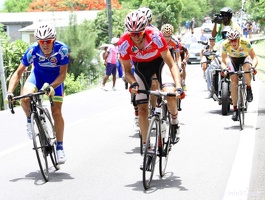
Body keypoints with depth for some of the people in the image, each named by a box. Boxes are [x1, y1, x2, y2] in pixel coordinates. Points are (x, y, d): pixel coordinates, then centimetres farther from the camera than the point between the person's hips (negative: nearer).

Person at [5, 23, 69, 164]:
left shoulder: (62, 49, -32)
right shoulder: (33, 50, -30)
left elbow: (63, 74, -28)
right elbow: (18, 73, -25)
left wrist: (51, 86, -46)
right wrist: (10, 92, -37)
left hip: (55, 78, 0)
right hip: (38, 75, 1)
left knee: (56, 112, -8)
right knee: (25, 98, -30)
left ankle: (60, 147, 9)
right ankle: (30, 120, 3)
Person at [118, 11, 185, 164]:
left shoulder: (155, 36, -35)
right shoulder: (124, 43, -29)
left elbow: (171, 64, -30)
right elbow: (127, 71, -15)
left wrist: (179, 87, -42)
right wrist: (133, 83, -36)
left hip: (159, 61, -2)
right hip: (141, 66, 2)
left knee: (170, 93, -29)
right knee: (142, 108, -5)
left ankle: (175, 122, 1)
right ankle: (146, 147, 6)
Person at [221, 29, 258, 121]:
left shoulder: (245, 43, -33)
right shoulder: (225, 45, -29)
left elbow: (254, 57, -28)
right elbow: (223, 61, -21)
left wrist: (253, 66, -47)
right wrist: (224, 69, -42)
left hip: (245, 58, -1)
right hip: (233, 59, 1)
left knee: (247, 68, -37)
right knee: (234, 83, -13)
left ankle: (249, 89, -10)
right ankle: (235, 109, -4)